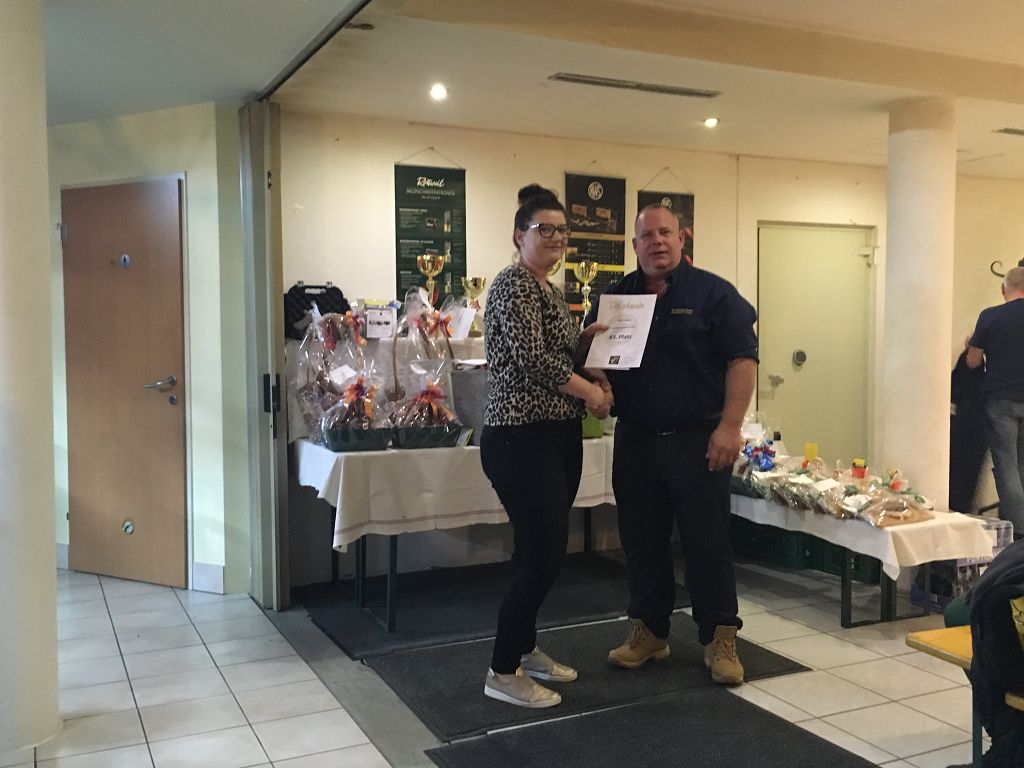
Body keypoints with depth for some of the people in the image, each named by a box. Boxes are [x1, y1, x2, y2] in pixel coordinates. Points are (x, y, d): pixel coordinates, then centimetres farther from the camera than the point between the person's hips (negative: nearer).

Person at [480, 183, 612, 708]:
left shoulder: (550, 291, 17)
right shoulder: (514, 285, -12)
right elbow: (531, 358, -22)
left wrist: (589, 340, 4)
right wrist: (590, 392, -11)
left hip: (559, 435, 10)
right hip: (522, 438, -10)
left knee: (542, 551, 15)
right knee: (542, 554, -8)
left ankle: (524, 648, 29)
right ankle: (503, 672, 5)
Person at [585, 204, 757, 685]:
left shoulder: (712, 293, -2)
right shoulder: (616, 296, 10)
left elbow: (742, 359, -7)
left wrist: (730, 426, -15)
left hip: (698, 442, -4)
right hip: (635, 442, 4)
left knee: (707, 542, 2)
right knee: (641, 541, 11)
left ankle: (719, 640, 16)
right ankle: (649, 632, 26)